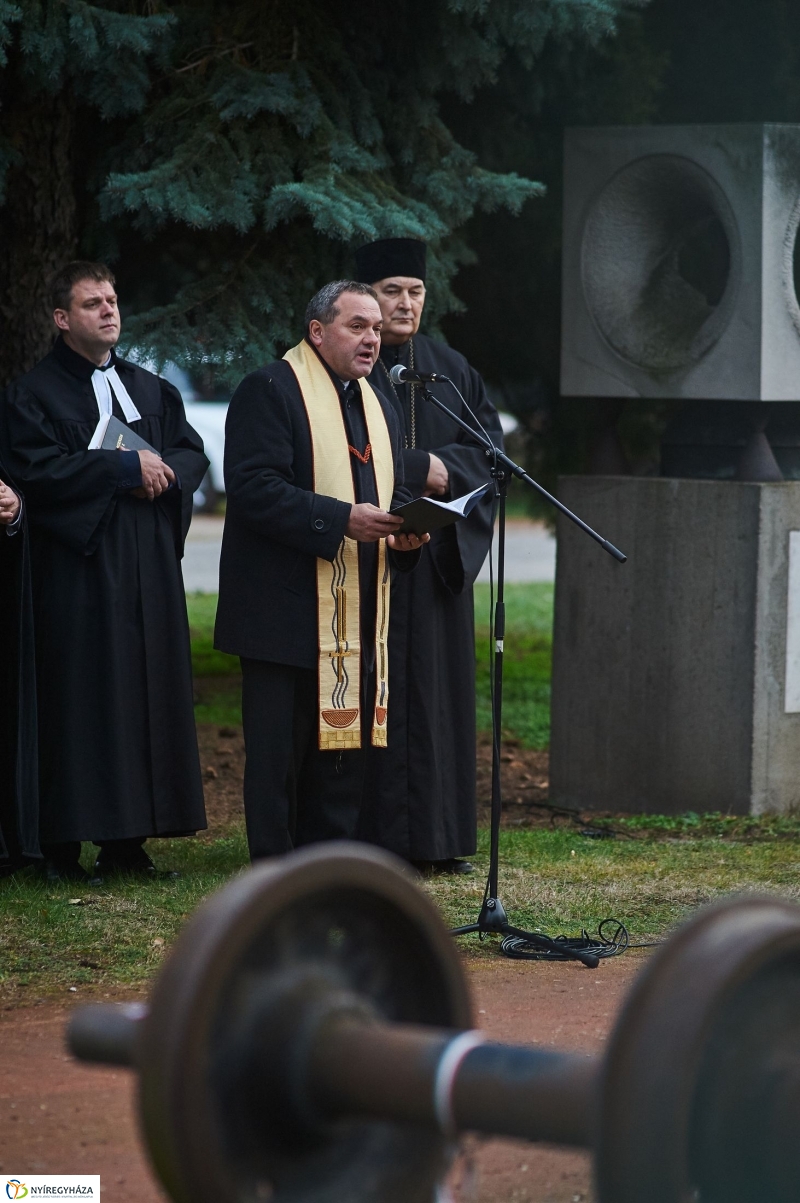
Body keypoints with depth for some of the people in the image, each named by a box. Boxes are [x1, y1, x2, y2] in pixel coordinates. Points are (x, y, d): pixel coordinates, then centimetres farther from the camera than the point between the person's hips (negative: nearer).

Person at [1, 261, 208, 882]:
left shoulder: (151, 388, 19)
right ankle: (64, 846, -6)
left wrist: (163, 473, -10)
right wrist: (126, 467, -14)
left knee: (148, 691, 2)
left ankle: (128, 839, 5)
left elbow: (192, 452, 12)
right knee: (80, 701, -8)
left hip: (149, 565, 6)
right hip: (77, 568, -6)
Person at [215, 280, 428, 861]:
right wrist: (342, 519, -23)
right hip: (286, 611, -8)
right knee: (279, 750, -4)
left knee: (346, 739, 9)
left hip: (357, 616, 8)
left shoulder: (377, 404, 20)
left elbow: (392, 491, 23)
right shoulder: (270, 390, -7)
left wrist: (407, 529, -1)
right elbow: (253, 487, -17)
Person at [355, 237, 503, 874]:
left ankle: (435, 836, 10)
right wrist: (417, 469, -14)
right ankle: (369, 838, -4)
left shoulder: (450, 369, 15)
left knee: (436, 689, 5)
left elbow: (489, 445, 8)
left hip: (437, 556, 5)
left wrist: (446, 467, -10)